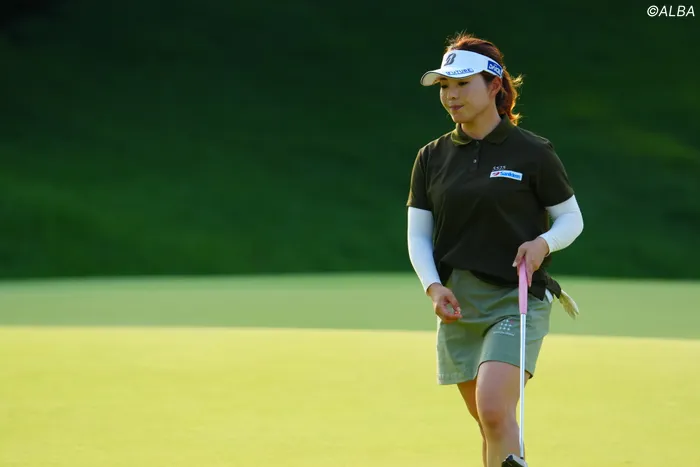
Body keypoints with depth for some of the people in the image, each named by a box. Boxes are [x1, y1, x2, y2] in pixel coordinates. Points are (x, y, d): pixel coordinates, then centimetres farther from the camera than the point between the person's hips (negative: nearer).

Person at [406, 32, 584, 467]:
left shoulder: (533, 153, -3)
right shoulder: (432, 158, 8)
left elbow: (572, 219, 4)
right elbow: (418, 235, 8)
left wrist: (542, 244, -16)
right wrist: (434, 287, -9)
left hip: (517, 300, -5)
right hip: (457, 306, 5)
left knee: (494, 409, -21)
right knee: (491, 425, 10)